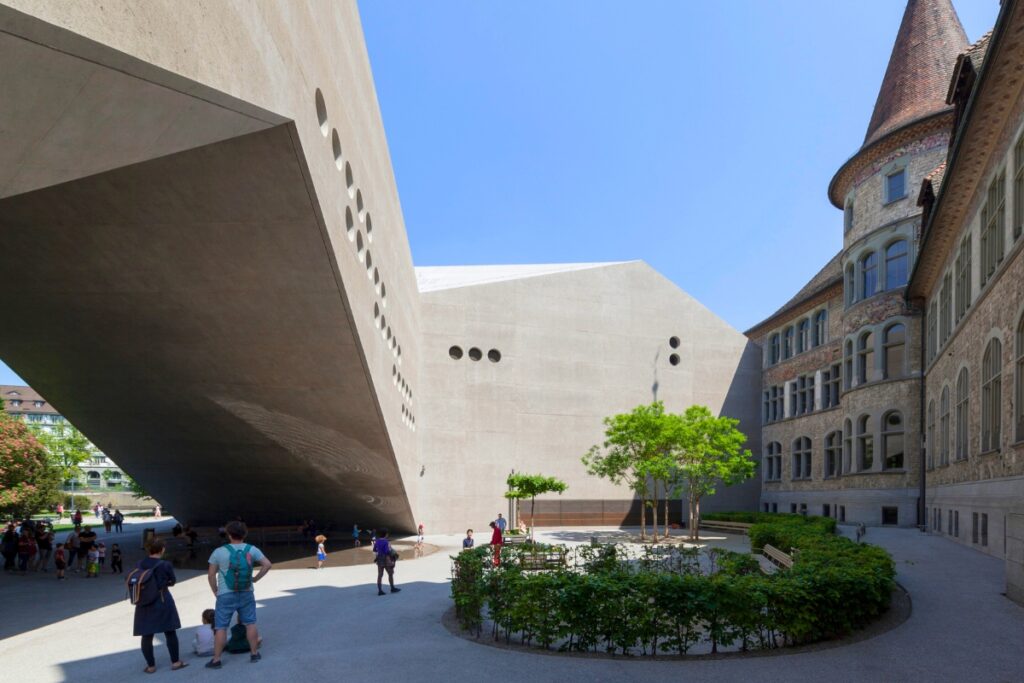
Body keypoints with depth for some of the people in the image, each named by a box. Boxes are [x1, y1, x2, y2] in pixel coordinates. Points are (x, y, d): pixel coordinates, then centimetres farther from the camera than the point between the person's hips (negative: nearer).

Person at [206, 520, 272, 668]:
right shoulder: (251, 549, -3)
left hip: (226, 595, -2)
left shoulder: (219, 552, -7)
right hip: (246, 594, 2)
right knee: (250, 623, 13)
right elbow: (267, 565, -5)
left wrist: (216, 592, 9)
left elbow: (211, 575, -3)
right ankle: (254, 653, 19)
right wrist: (256, 578, 6)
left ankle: (216, 660, 12)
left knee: (221, 627, 6)